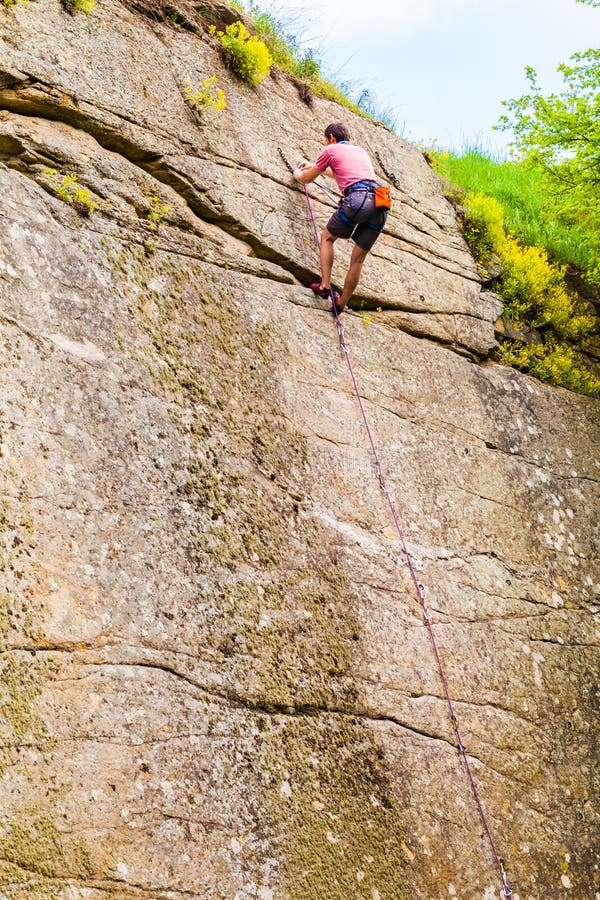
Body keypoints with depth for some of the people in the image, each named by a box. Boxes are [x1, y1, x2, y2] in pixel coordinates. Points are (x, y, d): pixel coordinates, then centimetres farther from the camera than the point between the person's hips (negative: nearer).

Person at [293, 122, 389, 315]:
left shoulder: (331, 150, 16)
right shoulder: (361, 151, 34)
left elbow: (307, 179, 27)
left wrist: (297, 173, 50)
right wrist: (314, 167, 66)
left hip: (357, 198, -5)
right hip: (380, 203, 5)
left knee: (327, 237, 19)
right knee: (358, 258, 11)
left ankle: (325, 285, 5)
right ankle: (340, 305, 14)